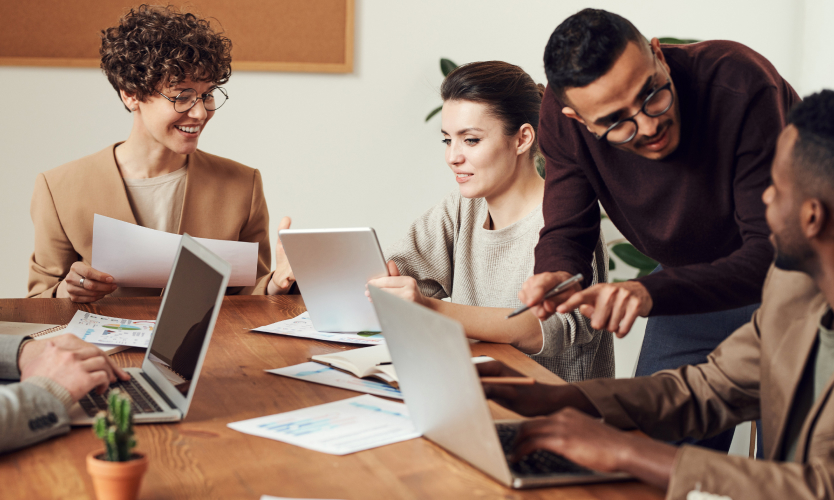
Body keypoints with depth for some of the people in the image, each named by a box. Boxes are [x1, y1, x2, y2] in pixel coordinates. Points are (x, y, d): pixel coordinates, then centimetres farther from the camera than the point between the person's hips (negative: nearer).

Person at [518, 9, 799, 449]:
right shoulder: (562, 115, -21)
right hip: (694, 281, 4)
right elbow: (566, 231, -11)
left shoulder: (741, 85, -35)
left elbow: (773, 252, -36)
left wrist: (651, 293, -49)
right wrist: (554, 276, -36)